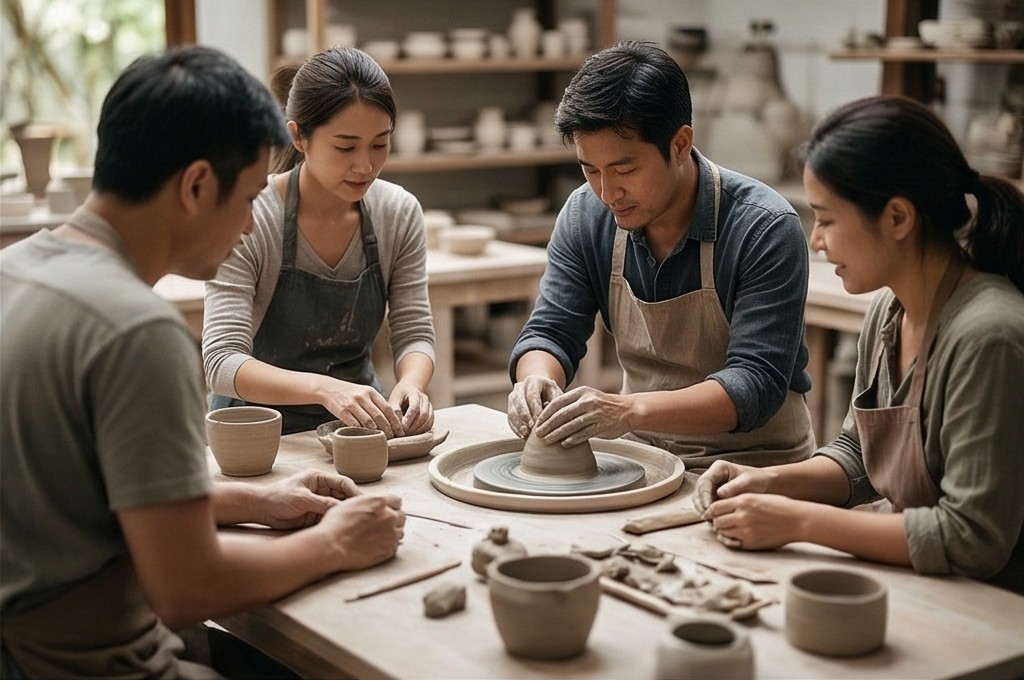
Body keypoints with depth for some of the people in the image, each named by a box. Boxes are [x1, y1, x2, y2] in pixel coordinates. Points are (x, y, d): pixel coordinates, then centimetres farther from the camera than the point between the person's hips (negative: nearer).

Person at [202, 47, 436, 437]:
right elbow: (222, 363, -23)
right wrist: (324, 388, -40)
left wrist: (410, 385, -24)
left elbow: (414, 335, 0)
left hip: (359, 422, 3)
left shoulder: (400, 213, -4)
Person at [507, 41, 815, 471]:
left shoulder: (764, 229, -19)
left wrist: (631, 409, -37)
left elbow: (756, 385, -23)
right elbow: (550, 333, 2)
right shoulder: (585, 215, -3)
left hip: (753, 464, -4)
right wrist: (537, 380, -22)